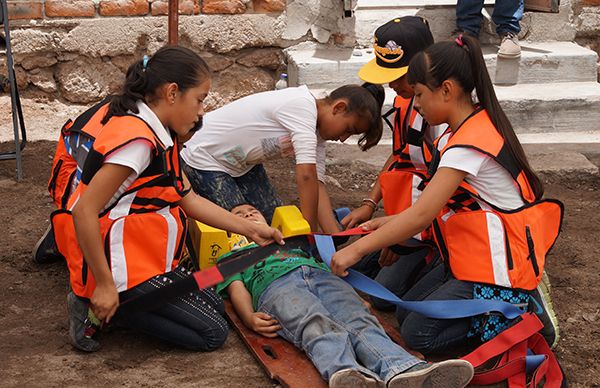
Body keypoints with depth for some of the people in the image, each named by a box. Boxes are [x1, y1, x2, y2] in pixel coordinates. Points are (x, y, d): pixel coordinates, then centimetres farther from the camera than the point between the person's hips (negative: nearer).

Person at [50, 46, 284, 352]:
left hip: (146, 261, 10)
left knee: (214, 306, 16)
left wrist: (251, 230, 10)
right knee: (212, 333, -4)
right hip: (122, 269, -10)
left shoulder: (159, 135, 6)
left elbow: (188, 199, 9)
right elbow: (84, 211, -28)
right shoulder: (137, 139, -25)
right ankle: (99, 307, -5)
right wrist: (105, 285, -24)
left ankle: (107, 305, 9)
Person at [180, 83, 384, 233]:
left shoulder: (316, 133, -3)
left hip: (242, 164, 9)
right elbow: (306, 175, -34)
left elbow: (317, 185, -10)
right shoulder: (301, 105, -30)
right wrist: (310, 235, -29)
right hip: (204, 159, -9)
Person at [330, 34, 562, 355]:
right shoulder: (476, 124, 5)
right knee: (405, 313, 10)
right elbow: (438, 200, 11)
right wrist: (393, 222, 6)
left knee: (418, 334, -7)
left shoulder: (469, 143, -26)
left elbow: (422, 215, -27)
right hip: (474, 255, 10)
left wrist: (356, 250, -21)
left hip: (499, 266, -10)